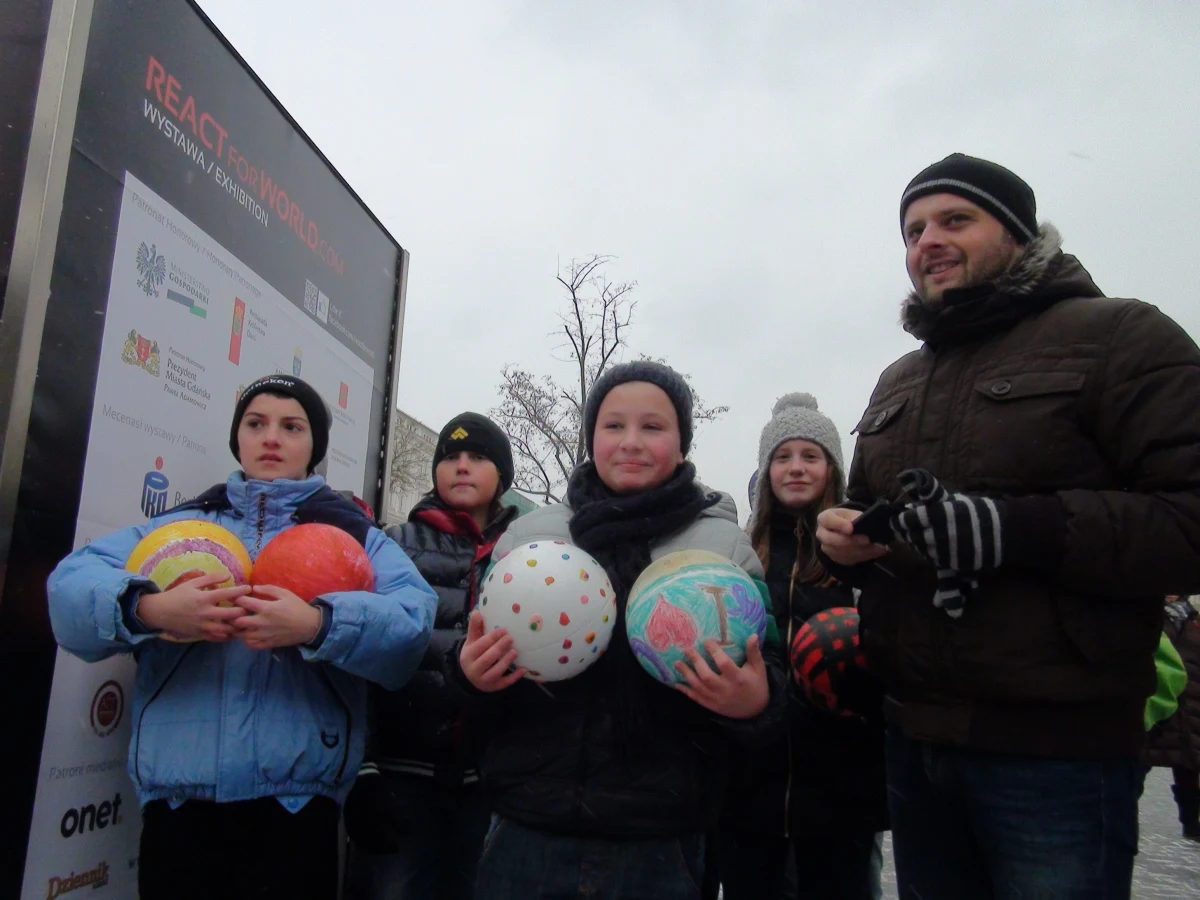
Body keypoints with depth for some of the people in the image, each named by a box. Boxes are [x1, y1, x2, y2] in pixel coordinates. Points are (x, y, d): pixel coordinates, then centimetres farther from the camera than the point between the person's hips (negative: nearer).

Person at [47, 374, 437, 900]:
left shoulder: (354, 534, 9)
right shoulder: (181, 523, 16)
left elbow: (415, 614, -9)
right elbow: (70, 582, 1)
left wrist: (318, 626, -26)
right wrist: (149, 608, -20)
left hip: (294, 794, -1)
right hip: (178, 790, 2)